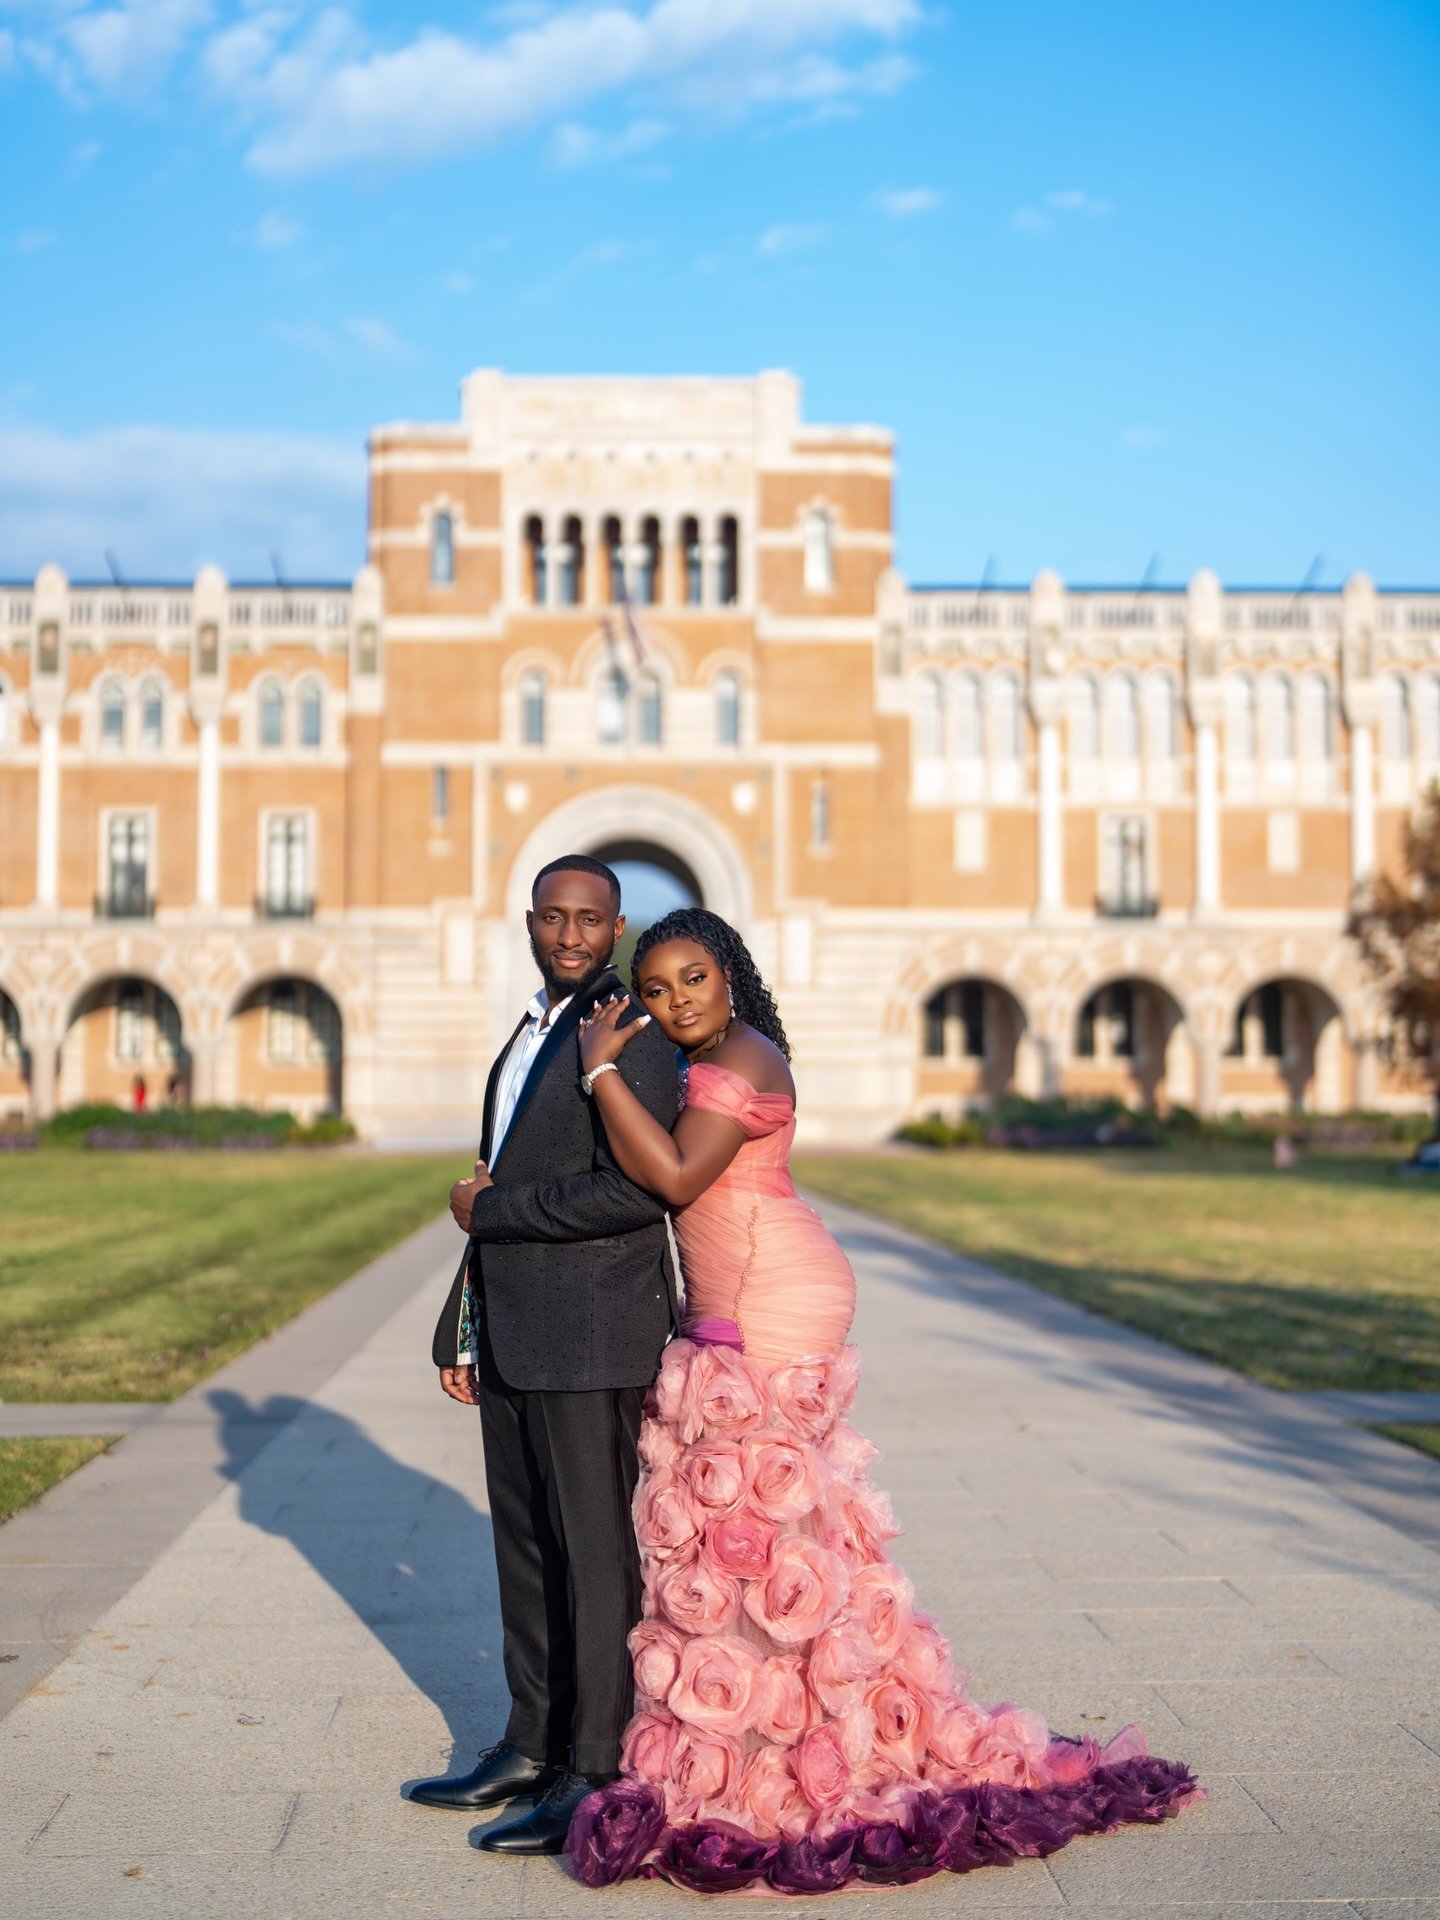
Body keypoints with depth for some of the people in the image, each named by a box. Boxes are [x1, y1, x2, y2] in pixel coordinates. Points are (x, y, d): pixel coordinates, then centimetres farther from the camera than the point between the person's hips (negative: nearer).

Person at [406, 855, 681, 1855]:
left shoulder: (628, 1031, -12)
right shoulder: (531, 1032, 18)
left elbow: (636, 1190, -23)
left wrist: (487, 1209, -13)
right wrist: (463, 1328, 19)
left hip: (589, 1339, -9)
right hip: (511, 1337, 9)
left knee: (594, 1553, 0)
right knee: (525, 1547, 15)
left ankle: (595, 1773, 9)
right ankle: (533, 1745, 27)